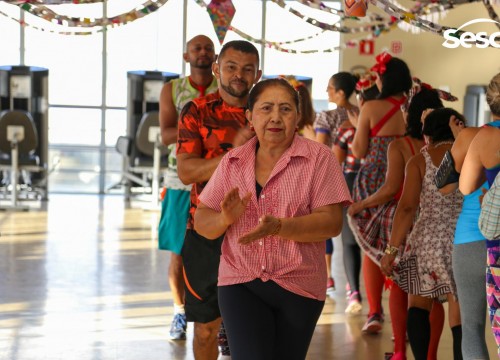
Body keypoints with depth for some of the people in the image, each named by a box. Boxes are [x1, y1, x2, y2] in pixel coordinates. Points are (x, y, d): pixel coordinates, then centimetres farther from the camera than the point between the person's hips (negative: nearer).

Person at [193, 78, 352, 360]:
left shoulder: (319, 158, -5)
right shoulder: (233, 162, 6)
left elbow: (332, 222, -14)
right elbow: (202, 223, 6)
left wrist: (278, 227, -28)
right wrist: (226, 218, -17)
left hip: (299, 287, -1)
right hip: (240, 284, 1)